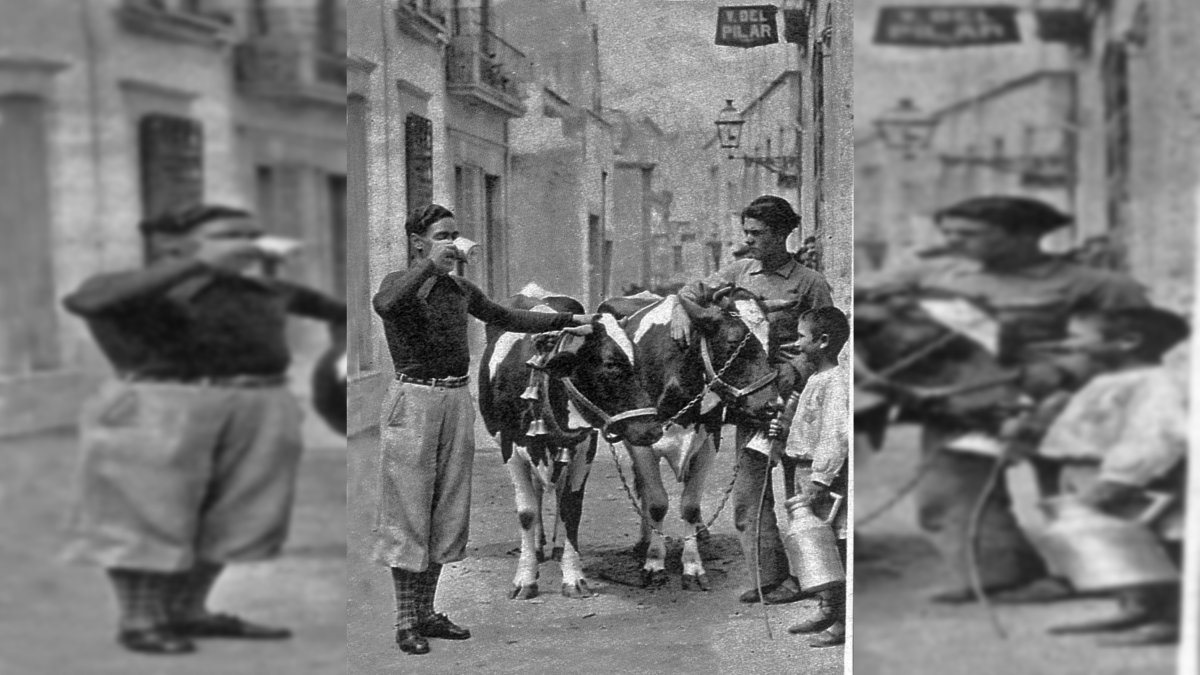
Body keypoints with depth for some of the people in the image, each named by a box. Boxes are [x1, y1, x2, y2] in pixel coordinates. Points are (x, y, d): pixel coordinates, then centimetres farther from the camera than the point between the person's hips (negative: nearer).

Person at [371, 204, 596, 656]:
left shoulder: (461, 289, 13)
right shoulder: (401, 282, -4)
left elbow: (507, 319, 27)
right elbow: (384, 304, -29)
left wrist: (569, 320, 29)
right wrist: (430, 265, -24)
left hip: (457, 400, 7)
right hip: (415, 399, -6)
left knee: (448, 512, 10)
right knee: (407, 511, -2)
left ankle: (426, 613, 20)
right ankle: (406, 622, 4)